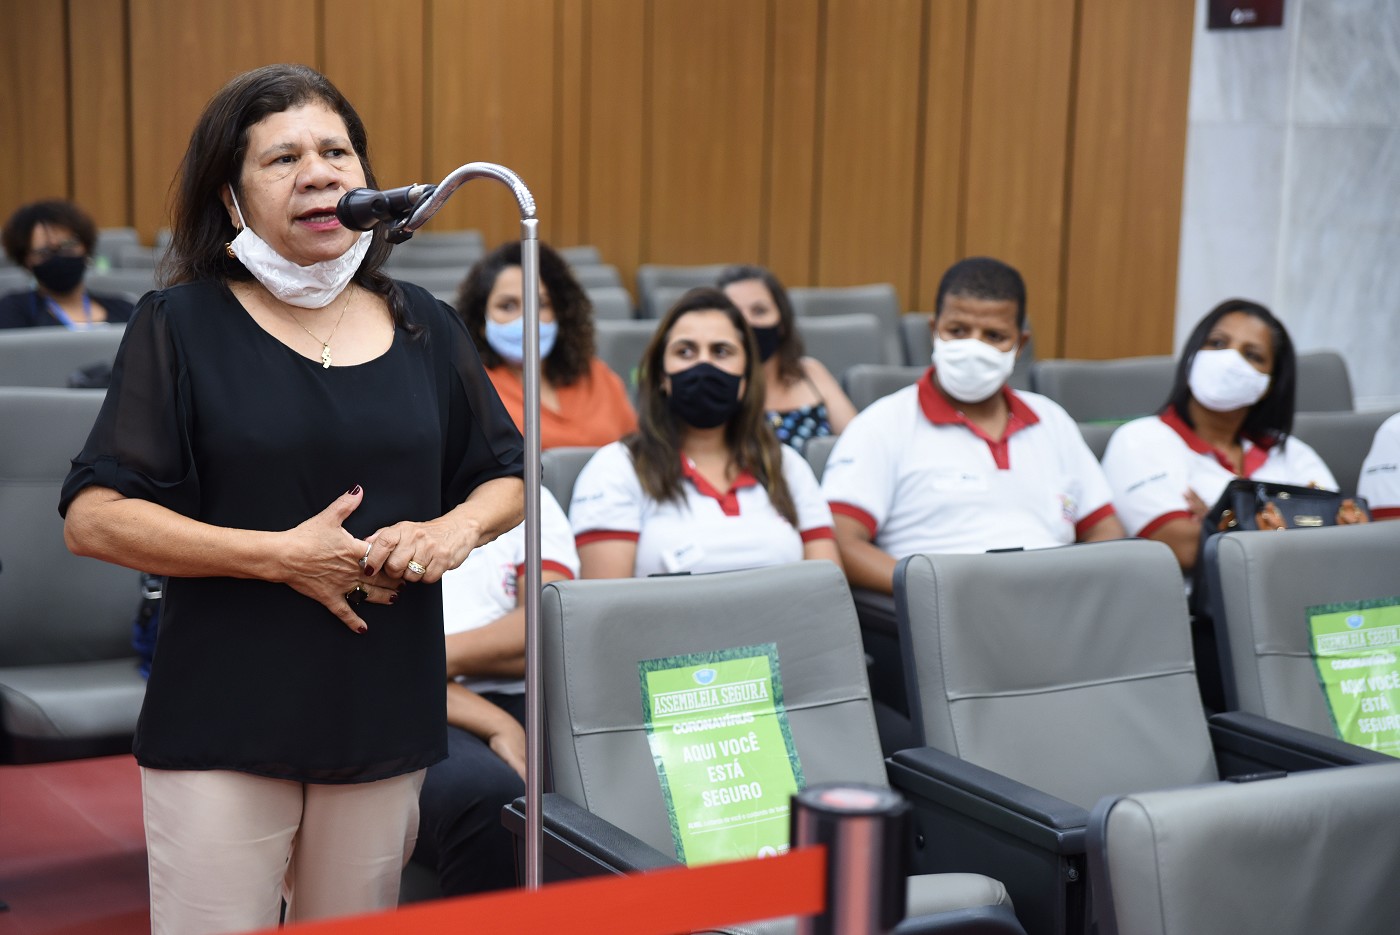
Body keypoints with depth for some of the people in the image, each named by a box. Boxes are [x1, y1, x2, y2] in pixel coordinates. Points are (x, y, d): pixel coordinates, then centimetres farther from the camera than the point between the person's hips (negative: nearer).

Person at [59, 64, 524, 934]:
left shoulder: (423, 328, 8)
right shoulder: (183, 324, -3)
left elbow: (508, 479, 18)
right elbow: (94, 516, -9)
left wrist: (458, 528, -6)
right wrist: (279, 554, -16)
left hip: (386, 722, 4)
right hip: (225, 724, -3)